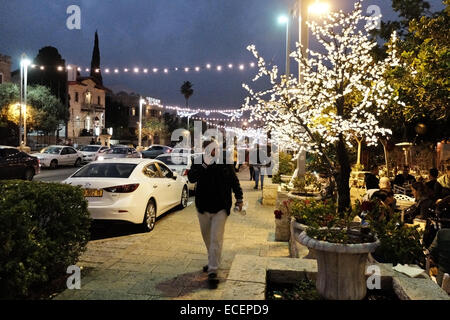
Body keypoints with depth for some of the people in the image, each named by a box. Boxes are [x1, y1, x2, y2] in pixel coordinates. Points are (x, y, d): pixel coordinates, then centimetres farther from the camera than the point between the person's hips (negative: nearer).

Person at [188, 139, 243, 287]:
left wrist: (239, 198, 7)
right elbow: (191, 178, -21)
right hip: (203, 207, 2)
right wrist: (204, 165, -31)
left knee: (216, 239, -8)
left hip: (221, 208, -2)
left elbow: (234, 181, 8)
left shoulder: (226, 163, -3)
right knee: (207, 238, 18)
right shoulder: (198, 162, -5)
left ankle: (213, 271, -2)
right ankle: (212, 262, 40)